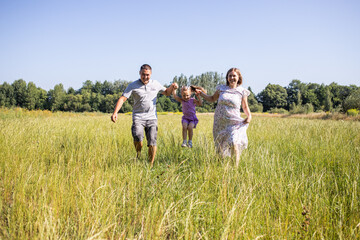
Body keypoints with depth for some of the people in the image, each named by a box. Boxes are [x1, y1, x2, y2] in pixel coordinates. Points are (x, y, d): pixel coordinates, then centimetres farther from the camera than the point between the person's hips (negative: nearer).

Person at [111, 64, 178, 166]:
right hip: (138, 117, -2)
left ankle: (150, 165, 10)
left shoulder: (155, 84, 9)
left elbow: (167, 93, 24)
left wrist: (172, 87, 1)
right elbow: (122, 99, -7)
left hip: (152, 117, 2)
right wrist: (115, 112, -20)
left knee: (152, 143, -6)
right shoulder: (133, 85, 0)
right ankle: (138, 156, 3)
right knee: (138, 137, -26)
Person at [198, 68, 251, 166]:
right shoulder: (221, 89, 8)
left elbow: (245, 107, 10)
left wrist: (249, 116, -8)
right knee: (220, 146, 8)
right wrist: (200, 93, 12)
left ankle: (236, 166, -11)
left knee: (234, 143, -21)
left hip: (233, 123, -3)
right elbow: (212, 99, 22)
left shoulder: (242, 91, 2)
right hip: (220, 122, 3)